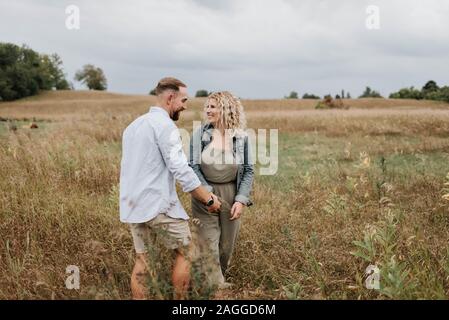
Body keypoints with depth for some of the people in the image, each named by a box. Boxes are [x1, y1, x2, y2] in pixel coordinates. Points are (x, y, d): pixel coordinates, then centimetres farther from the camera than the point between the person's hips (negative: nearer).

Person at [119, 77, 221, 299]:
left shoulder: (133, 125, 16)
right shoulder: (164, 124, -13)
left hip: (132, 206, 8)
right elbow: (180, 169, -19)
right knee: (184, 252, 9)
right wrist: (209, 199, -11)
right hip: (159, 206, -8)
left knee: (141, 260, 14)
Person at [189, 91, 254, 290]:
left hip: (231, 195, 1)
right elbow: (193, 166, -6)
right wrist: (207, 192, -15)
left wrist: (241, 199, -8)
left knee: (227, 244, 11)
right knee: (208, 243, -1)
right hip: (205, 194, -1)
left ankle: (218, 277, 33)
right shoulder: (200, 134, -5)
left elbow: (248, 170, 0)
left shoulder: (241, 137, -3)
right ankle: (215, 286, 9)